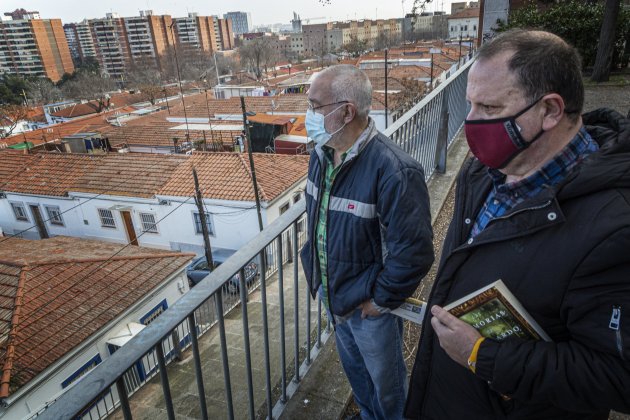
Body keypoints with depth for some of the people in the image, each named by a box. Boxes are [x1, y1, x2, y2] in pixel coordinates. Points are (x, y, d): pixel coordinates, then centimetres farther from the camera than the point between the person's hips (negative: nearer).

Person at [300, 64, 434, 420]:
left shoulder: (393, 170, -30)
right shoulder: (322, 154, -4)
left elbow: (414, 252, -27)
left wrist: (381, 300, -17)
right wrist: (316, 271, 9)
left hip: (370, 305, -7)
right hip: (333, 296, 7)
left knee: (386, 382, 19)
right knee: (354, 368, 30)